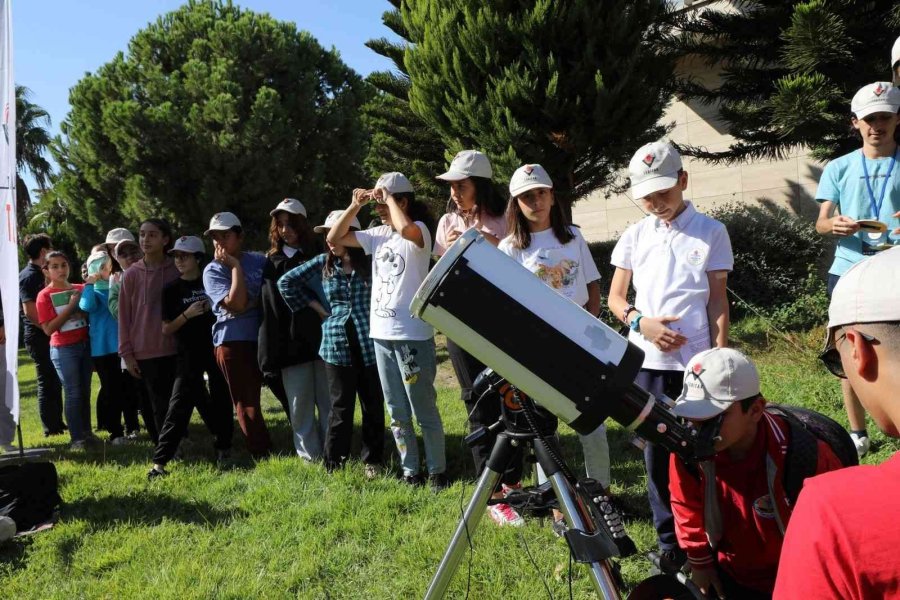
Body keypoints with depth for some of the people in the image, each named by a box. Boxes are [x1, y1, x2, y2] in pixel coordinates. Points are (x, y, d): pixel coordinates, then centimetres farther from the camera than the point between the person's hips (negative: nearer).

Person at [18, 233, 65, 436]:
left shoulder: (42, 274, 14)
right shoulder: (28, 276, -14)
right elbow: (30, 311, -20)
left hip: (50, 334, 9)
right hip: (38, 336, -9)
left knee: (54, 381, 14)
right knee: (47, 381, -2)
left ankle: (57, 423, 23)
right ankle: (50, 427, 6)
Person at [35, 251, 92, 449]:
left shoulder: (80, 288, 8)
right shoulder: (44, 296, -5)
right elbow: (48, 329, -11)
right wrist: (70, 306, -16)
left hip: (85, 344, 4)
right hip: (63, 349, -4)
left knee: (85, 391, 10)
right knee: (73, 393, -4)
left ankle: (87, 432, 20)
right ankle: (77, 438, 3)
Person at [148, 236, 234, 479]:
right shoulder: (171, 290, 1)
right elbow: (166, 329, -1)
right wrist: (187, 314, -16)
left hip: (216, 347, 1)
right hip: (190, 352, -1)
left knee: (221, 400, 6)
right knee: (179, 404, -9)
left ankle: (223, 449, 24)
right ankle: (159, 461, -9)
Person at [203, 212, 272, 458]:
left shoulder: (259, 260, 7)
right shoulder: (212, 271, -3)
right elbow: (236, 304, -16)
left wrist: (253, 303, -6)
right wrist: (235, 266, -13)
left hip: (265, 337, 3)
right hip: (233, 341, -3)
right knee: (247, 403, 2)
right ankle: (263, 456, 9)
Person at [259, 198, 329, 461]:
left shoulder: (320, 254, 8)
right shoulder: (273, 263, 10)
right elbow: (270, 312, 4)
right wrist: (270, 356, -3)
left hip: (325, 339, -1)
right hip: (293, 346, 1)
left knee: (329, 403, 3)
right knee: (300, 407, 4)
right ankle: (310, 456, 14)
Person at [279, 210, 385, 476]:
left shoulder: (370, 261, -2)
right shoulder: (323, 263, 4)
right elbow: (286, 282, 9)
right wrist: (318, 309, 6)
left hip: (369, 343, 0)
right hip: (336, 344, 1)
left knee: (373, 405, 8)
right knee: (341, 408, 5)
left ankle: (372, 460, 22)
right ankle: (333, 464, 16)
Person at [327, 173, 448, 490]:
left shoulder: (419, 230, -9)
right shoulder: (378, 234, 11)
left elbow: (405, 228, -34)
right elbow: (334, 239, 14)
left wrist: (388, 198, -17)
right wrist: (355, 206, 3)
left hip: (413, 336, -7)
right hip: (381, 334, 7)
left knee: (424, 411, 2)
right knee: (397, 413, 14)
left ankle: (437, 472, 16)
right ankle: (410, 472, 25)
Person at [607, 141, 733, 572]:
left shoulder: (711, 232, 2)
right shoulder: (634, 236, 9)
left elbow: (718, 301, 2)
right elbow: (615, 298, 11)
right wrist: (641, 322, -9)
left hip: (696, 360, -3)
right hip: (646, 361, 3)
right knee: (656, 452, 7)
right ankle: (670, 543, 19)